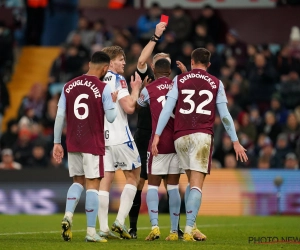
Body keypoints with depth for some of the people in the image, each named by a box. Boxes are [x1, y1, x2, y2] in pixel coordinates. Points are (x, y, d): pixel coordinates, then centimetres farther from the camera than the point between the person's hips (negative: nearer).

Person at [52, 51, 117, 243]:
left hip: (73, 144, 4)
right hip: (94, 145, -4)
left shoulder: (69, 87, 5)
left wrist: (57, 143, 10)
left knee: (78, 181, 18)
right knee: (92, 184, 1)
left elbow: (60, 116, 4)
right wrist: (114, 102, 13)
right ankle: (91, 232, -1)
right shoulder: (103, 89, -8)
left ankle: (68, 215, -5)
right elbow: (111, 117, -6)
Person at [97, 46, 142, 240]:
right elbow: (129, 107, -18)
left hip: (100, 136, 6)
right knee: (133, 176, 8)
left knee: (105, 181, 5)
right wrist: (136, 89, -3)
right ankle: (120, 221, -2)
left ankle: (104, 228, -1)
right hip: (119, 136, -6)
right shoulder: (117, 80, -9)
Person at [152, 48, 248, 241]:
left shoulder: (179, 80, 9)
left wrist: (157, 135, 1)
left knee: (192, 181, 17)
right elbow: (225, 115, 7)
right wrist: (235, 142, 12)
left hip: (181, 137, 2)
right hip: (202, 136, -2)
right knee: (197, 184, -5)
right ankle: (189, 230, -16)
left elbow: (168, 108, 1)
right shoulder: (216, 84, 8)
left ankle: (191, 227, 11)